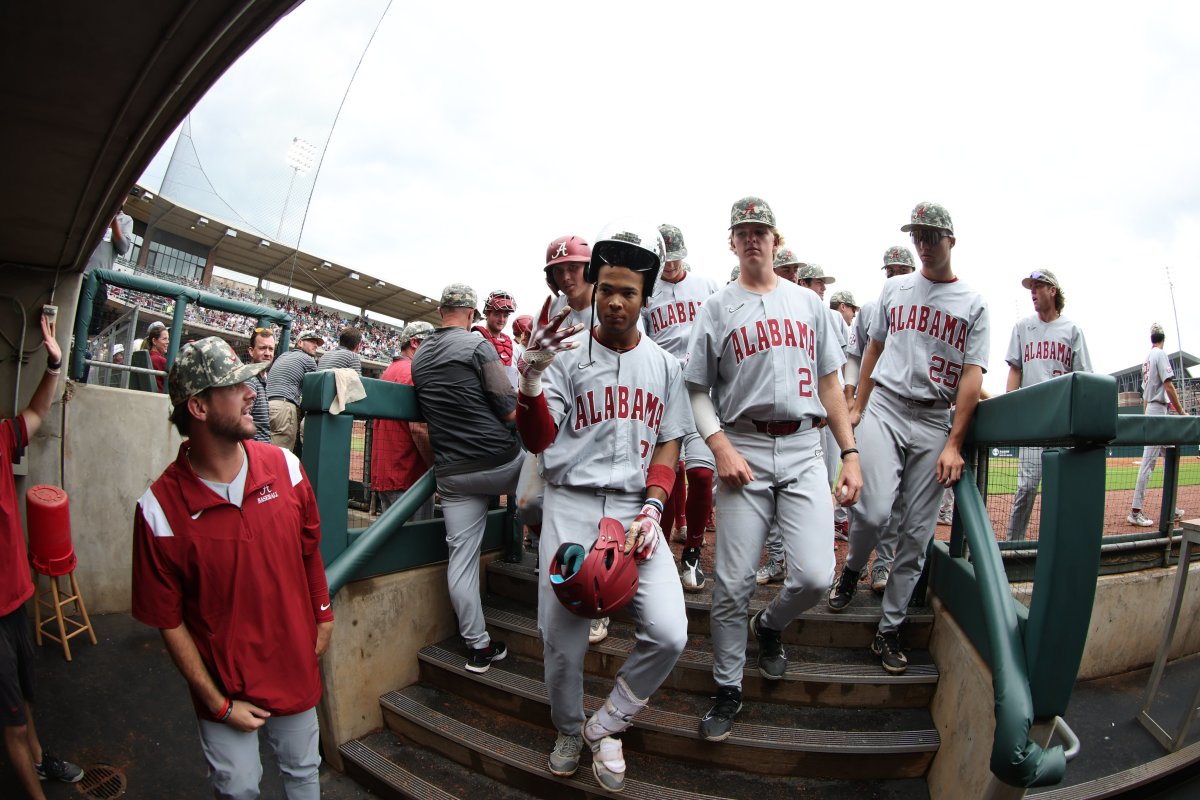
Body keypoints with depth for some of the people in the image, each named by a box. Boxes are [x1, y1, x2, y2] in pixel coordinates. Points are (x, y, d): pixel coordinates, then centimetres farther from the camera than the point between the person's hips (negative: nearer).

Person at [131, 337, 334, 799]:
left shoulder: (284, 466, -11)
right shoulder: (160, 509, -20)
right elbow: (168, 620, -11)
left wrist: (323, 617, 10)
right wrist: (218, 703, -7)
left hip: (296, 668, 3)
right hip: (225, 686, -2)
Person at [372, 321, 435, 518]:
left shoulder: (388, 371, 16)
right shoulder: (414, 373, -13)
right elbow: (418, 427, -21)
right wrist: (437, 468, -15)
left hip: (383, 474, 9)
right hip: (409, 476, -9)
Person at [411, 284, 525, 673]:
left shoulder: (418, 357, 12)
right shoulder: (478, 345, -8)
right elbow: (510, 411, -11)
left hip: (452, 474, 5)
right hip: (500, 462, -5)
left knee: (461, 558, 7)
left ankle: (477, 646, 15)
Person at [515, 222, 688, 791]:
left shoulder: (663, 364, 10)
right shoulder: (566, 354, 1)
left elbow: (667, 444, 11)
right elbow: (538, 441, -6)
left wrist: (652, 509, -5)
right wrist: (530, 381, -25)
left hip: (636, 509, 2)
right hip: (571, 504, -2)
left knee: (669, 634, -11)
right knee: (562, 642, 2)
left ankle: (604, 727, 17)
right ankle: (569, 731, 34)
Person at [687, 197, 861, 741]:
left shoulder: (809, 303, 16)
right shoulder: (716, 308, 8)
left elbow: (829, 384, 15)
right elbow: (697, 390, 4)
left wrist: (850, 454, 8)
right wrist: (721, 447, -10)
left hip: (804, 451, 2)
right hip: (743, 451, -2)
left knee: (815, 576, -9)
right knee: (732, 585, 0)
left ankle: (770, 626, 26)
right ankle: (728, 690, 21)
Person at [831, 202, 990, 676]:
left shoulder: (973, 304, 7)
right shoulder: (895, 288, 14)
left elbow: (972, 376, 0)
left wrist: (954, 444, -9)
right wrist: (857, 407, 10)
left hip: (935, 422, 0)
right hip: (884, 408, 0)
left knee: (917, 531, 1)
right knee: (875, 510, -19)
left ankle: (889, 630, 13)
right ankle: (851, 571, 14)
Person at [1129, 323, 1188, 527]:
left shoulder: (1147, 359, 16)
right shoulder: (1161, 355, -8)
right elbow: (1169, 387, -16)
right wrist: (1182, 412, -12)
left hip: (1151, 411, 9)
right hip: (1158, 412, -9)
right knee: (1149, 461, -11)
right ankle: (1135, 511, -13)